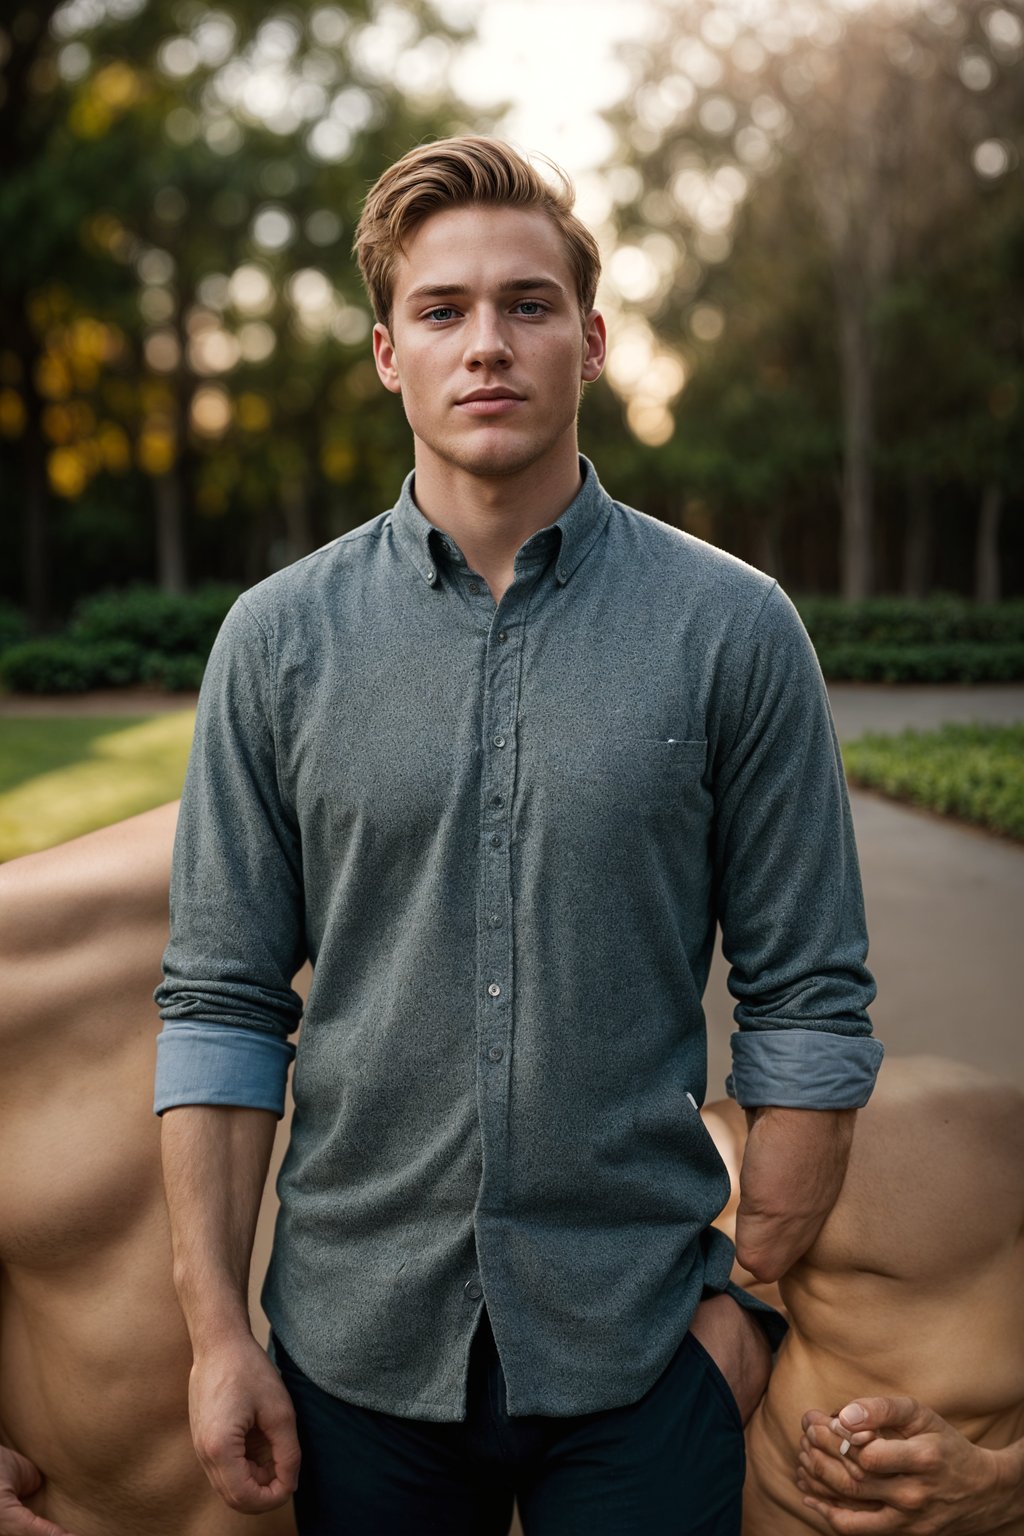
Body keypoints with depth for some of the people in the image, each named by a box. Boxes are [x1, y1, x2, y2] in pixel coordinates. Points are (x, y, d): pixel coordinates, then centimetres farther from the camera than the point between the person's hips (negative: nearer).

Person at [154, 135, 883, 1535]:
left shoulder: (735, 629, -5)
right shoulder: (278, 638, -2)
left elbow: (810, 1000, -2)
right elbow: (222, 1000, 0)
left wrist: (756, 1294, -3)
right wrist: (217, 1332, -2)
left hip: (641, 1349, -1)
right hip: (358, 1347, 2)